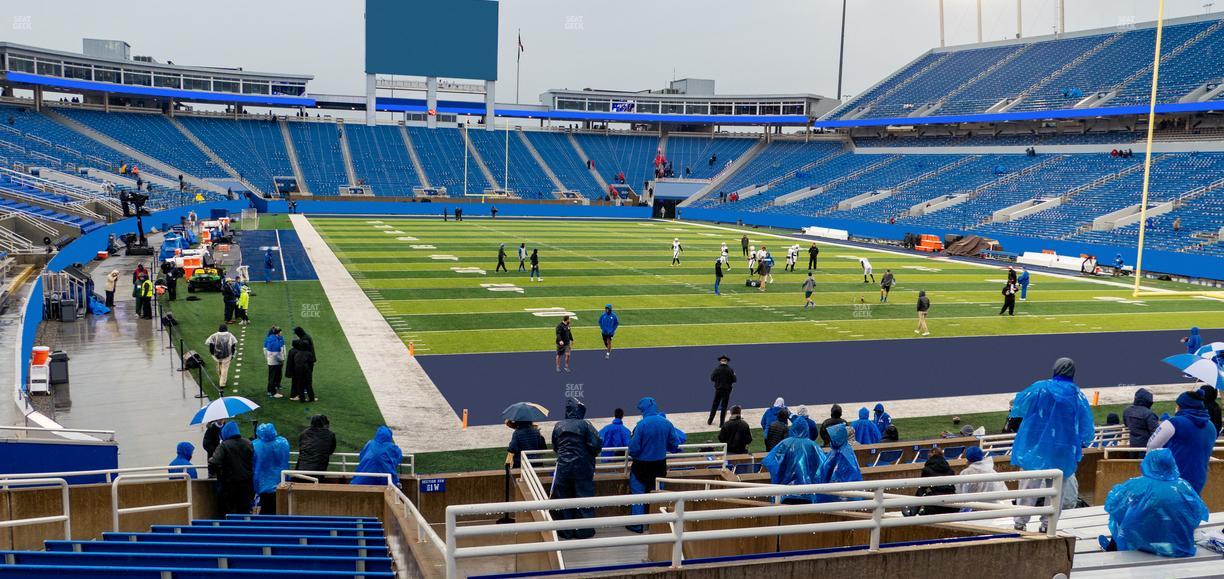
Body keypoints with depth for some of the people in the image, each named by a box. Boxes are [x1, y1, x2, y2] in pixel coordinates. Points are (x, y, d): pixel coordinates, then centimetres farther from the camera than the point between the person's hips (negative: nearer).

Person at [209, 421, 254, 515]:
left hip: (230, 483, -4)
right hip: (246, 484, 4)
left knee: (230, 512, 2)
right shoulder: (248, 444, 4)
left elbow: (215, 462, -23)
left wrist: (210, 461, -2)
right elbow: (253, 464, 9)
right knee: (245, 511, 11)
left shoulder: (224, 445, -12)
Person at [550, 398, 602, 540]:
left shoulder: (558, 426, -1)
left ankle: (566, 531, 13)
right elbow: (597, 445, -14)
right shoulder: (585, 424, -10)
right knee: (584, 497, 6)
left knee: (563, 498, 10)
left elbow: (554, 447, 10)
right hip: (583, 468, -2)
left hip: (563, 467, 2)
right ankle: (584, 530, 8)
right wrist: (591, 455, 7)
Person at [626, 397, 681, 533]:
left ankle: (637, 525, 11)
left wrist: (631, 438, 1)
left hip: (642, 465, -5)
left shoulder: (642, 424, -21)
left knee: (638, 493, 8)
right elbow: (675, 444, 2)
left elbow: (634, 449, -20)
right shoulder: (667, 423, -7)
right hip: (660, 465, 5)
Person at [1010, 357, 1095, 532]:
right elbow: (1086, 426, 7)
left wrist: (1014, 409, 27)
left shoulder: (1040, 388, -7)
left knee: (1029, 484, 6)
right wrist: (1084, 443, 25)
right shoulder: (1078, 396, -3)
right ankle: (1048, 523, 9)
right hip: (1063, 450, 1)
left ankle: (1021, 521, 6)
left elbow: (1018, 407, 4)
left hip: (1036, 446, -1)